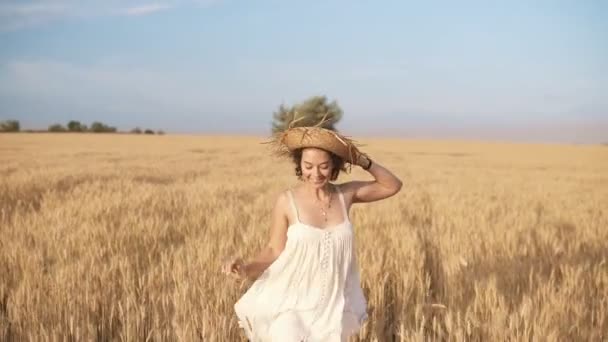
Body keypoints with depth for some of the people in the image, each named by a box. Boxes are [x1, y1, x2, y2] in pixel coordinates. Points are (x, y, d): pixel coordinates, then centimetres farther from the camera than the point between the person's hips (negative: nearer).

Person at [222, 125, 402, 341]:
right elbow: (274, 250, -3)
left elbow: (393, 186, 8)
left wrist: (362, 161, -6)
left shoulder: (346, 194, -1)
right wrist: (247, 269, -21)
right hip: (291, 307, -3)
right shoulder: (287, 201, -10)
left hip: (331, 308, 4)